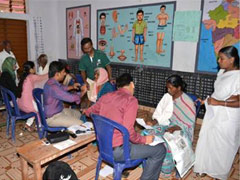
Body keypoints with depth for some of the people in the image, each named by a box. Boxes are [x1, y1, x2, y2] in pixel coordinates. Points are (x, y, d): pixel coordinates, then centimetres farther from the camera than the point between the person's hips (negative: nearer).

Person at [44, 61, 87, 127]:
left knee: (79, 114, 23)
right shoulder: (52, 87, -30)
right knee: (79, 124, -19)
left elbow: (61, 88, 25)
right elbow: (71, 98, -29)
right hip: (52, 117, -10)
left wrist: (72, 87, 12)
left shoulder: (52, 82, 1)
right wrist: (83, 92, -13)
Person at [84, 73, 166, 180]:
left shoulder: (106, 96, 4)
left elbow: (90, 112, 19)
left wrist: (86, 112, 42)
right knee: (160, 150, 3)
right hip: (117, 150, -8)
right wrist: (144, 139, -7)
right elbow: (128, 131, -25)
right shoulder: (131, 100, -16)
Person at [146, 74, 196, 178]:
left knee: (167, 143, -33)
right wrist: (154, 121, -15)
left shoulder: (187, 102, -15)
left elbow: (189, 124, -13)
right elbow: (159, 113, 5)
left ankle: (165, 171, -8)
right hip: (166, 124, 6)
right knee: (147, 134, -18)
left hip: (181, 130, -5)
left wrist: (174, 128, -27)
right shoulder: (167, 96, 1)